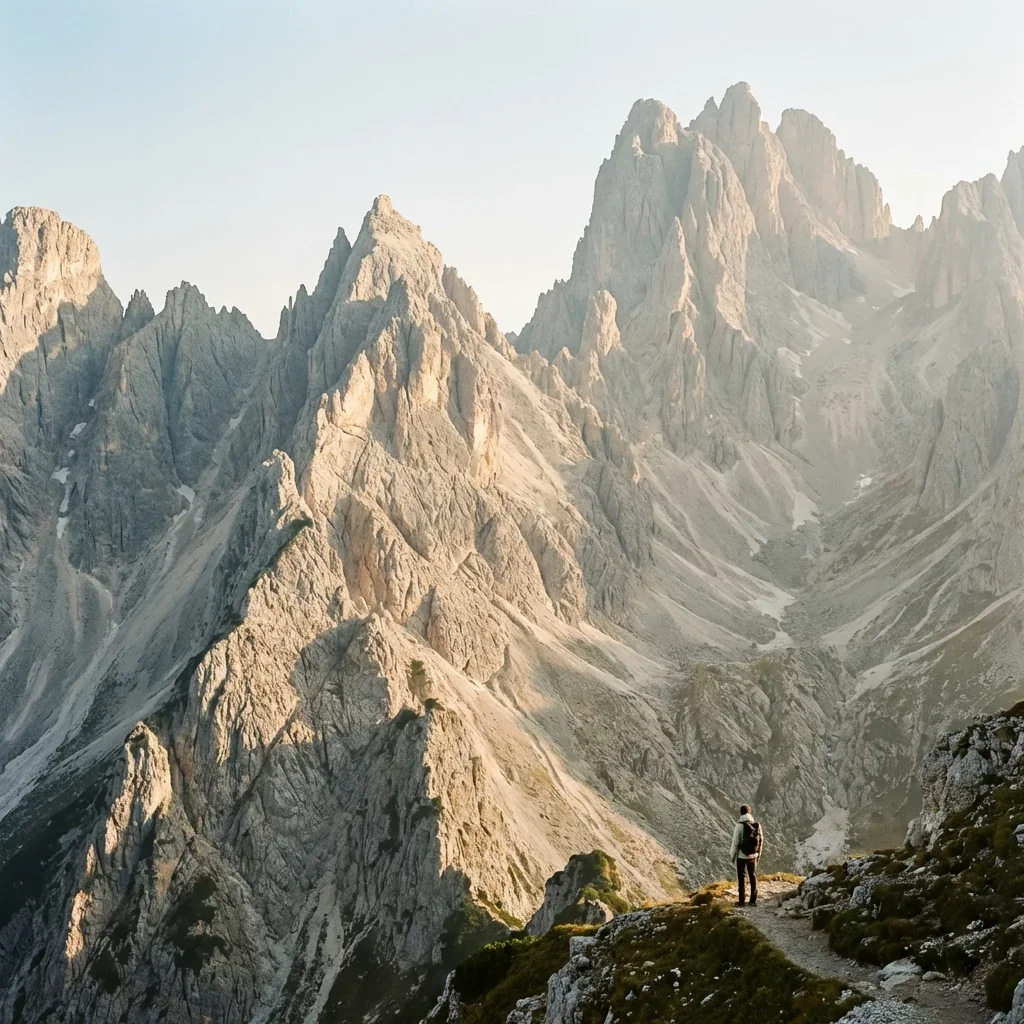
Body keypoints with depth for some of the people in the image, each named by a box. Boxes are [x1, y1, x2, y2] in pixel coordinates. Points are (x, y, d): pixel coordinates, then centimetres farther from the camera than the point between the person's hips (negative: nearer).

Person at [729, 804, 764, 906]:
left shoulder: (740, 825, -16)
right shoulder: (757, 825, -4)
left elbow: (735, 842, -14)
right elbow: (761, 840, 4)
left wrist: (733, 855, -2)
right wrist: (758, 854, 16)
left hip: (741, 856, -4)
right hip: (753, 855, 4)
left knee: (742, 877, 7)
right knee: (753, 876, 14)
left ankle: (742, 901, 9)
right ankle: (753, 900, 15)